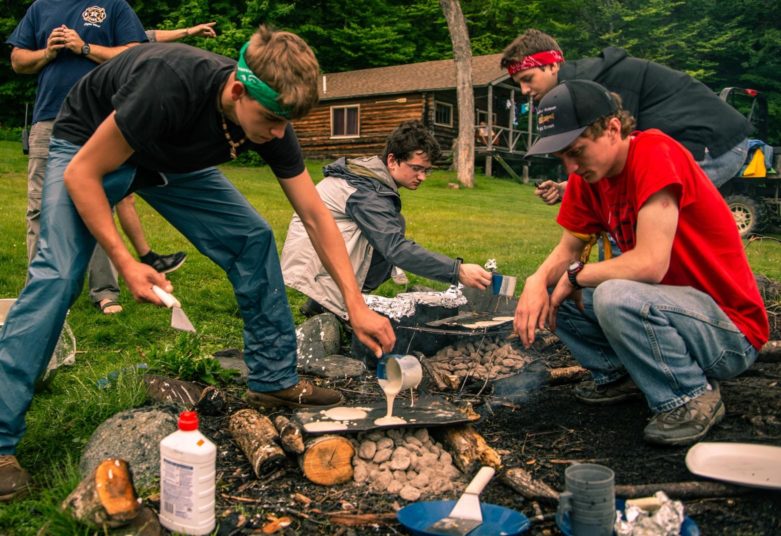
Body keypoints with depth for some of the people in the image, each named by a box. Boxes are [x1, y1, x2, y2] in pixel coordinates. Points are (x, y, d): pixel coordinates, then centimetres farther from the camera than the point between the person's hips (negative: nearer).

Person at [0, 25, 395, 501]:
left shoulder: (269, 117, -22)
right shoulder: (169, 87, -41)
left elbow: (316, 216, -16)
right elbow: (81, 174, -29)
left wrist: (356, 304, -19)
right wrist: (125, 262, -34)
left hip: (173, 159, 6)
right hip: (87, 148, -5)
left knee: (253, 239, -7)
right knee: (57, 273, -22)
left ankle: (274, 380, 5)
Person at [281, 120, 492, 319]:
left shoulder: (368, 170, 8)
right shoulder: (368, 193, -22)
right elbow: (396, 248, -32)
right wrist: (458, 271, -35)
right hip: (312, 266, -10)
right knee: (394, 226, -15)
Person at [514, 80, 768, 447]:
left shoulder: (656, 154, -23)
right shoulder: (588, 174, 1)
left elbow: (650, 264, -31)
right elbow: (568, 249, 5)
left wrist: (576, 276, -17)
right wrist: (537, 282, -16)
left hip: (731, 329, -8)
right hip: (665, 303, 8)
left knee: (615, 297, -35)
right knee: (550, 289, 0)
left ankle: (693, 396, -10)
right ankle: (619, 375, 12)